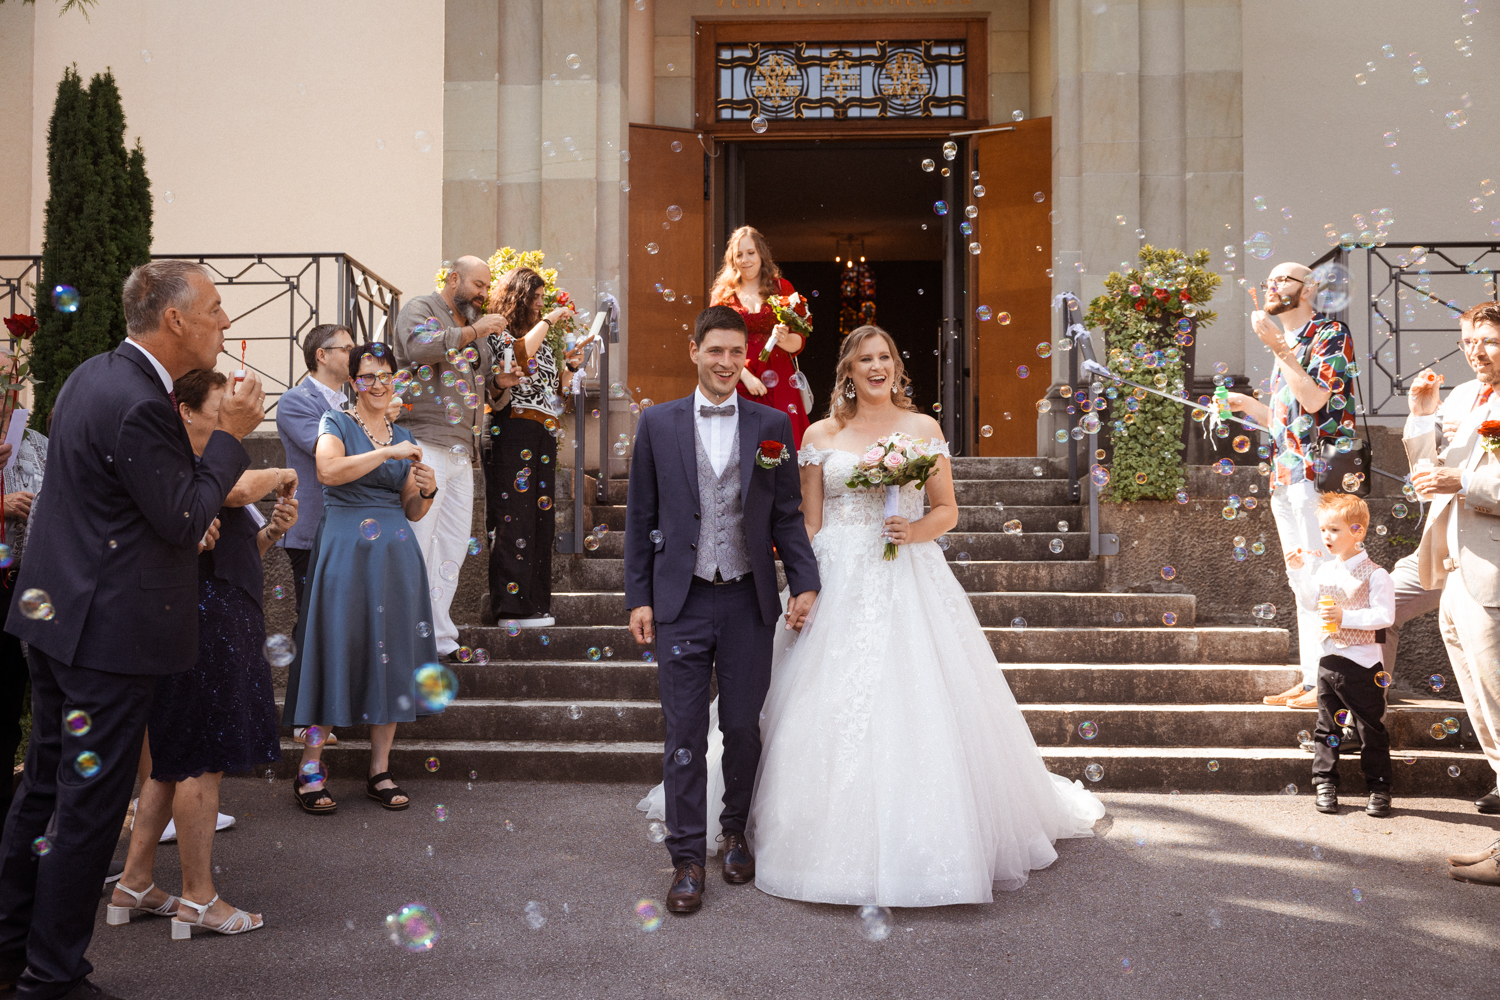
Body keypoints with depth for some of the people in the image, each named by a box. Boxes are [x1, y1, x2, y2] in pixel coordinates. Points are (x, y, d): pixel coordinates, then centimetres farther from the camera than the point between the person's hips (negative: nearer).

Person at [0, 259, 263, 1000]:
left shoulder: (95, 375, 10)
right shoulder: (136, 404, -22)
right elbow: (184, 522, -18)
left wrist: (189, 515, 8)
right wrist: (231, 434, -12)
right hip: (109, 629, -10)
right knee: (89, 801, 2)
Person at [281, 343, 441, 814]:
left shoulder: (403, 437, 18)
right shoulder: (336, 423, 4)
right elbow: (329, 470, -18)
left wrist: (427, 491, -1)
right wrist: (389, 453, -17)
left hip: (396, 554, 5)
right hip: (345, 549, -5)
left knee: (392, 654, 3)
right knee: (336, 650, -6)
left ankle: (380, 772, 10)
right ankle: (310, 769, 2)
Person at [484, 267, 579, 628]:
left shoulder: (543, 338, 23)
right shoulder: (499, 333, 0)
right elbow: (521, 355, -21)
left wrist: (569, 365, 10)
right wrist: (548, 320, -11)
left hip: (545, 434, 8)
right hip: (512, 430, -8)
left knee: (541, 516, 6)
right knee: (514, 517, -9)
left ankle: (536, 604, 10)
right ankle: (512, 606, -7)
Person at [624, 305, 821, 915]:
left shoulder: (772, 426, 4)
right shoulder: (658, 423, 3)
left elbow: (786, 516, 7)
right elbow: (641, 517, 5)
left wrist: (805, 583, -4)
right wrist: (638, 597, 1)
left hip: (749, 601, 1)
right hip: (681, 602, -1)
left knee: (743, 728, 9)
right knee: (685, 734, 3)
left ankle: (735, 831, 32)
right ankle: (687, 858, 14)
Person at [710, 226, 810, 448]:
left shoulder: (782, 288, 11)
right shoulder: (722, 294, 10)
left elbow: (799, 342, 7)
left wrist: (784, 340, -16)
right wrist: (745, 375, -11)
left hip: (779, 383, 0)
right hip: (739, 384, 0)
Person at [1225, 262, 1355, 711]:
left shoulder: (1331, 334, -2)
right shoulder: (1288, 345, 24)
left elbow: (1314, 400, -16)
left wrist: (1279, 348, -16)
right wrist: (1245, 404, 11)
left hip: (1318, 470, -9)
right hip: (1285, 475, 9)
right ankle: (1309, 679, 11)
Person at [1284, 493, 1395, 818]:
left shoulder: (1374, 574, -11)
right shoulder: (1325, 570, 8)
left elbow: (1384, 616, -18)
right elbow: (1309, 604, 18)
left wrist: (1344, 617, -25)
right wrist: (1299, 573, 8)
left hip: (1362, 662, -6)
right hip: (1329, 660, 6)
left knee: (1370, 728, 3)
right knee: (1327, 725, 11)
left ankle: (1378, 787, 13)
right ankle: (1325, 783, 20)